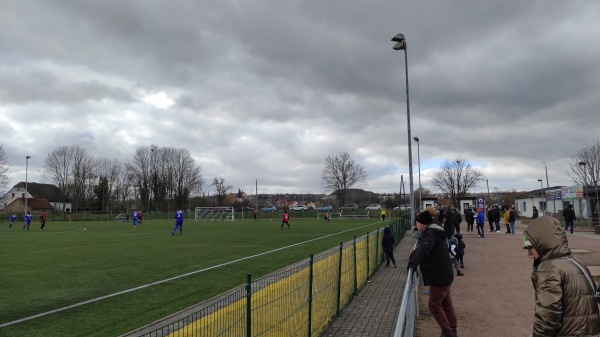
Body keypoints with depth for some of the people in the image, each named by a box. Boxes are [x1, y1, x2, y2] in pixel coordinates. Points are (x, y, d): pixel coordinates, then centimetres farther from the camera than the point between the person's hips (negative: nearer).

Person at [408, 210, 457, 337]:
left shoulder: (430, 233, -19)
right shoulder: (434, 232, 15)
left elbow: (424, 249, -37)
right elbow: (423, 247, 21)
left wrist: (413, 262, -48)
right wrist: (413, 260, 5)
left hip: (439, 276, -10)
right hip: (444, 274, 10)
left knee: (433, 304, -1)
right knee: (446, 304, 17)